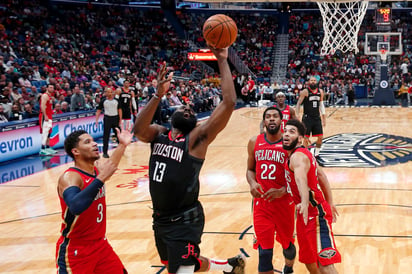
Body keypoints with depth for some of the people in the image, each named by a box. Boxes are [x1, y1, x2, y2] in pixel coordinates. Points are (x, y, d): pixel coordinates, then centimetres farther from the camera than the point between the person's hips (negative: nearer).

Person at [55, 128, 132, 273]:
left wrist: (122, 145, 32)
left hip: (101, 244, 8)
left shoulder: (99, 169, 2)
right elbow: (76, 207, -44)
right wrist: (100, 179, -41)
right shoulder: (70, 177, -23)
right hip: (75, 251, -8)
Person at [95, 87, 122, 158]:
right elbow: (98, 111, 1)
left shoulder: (116, 100, 4)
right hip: (107, 118, -2)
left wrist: (120, 119, 4)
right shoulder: (103, 101, -1)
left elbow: (119, 110, 10)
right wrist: (96, 120, -6)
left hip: (115, 118, 2)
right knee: (106, 136, -2)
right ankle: (105, 152, 4)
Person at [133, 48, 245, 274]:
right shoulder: (159, 134, 3)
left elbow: (229, 103, -20)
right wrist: (158, 95, -29)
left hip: (185, 221, -6)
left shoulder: (197, 138, -9)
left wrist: (222, 62, -19)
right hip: (160, 220, 7)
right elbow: (139, 130, -21)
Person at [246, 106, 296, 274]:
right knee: (264, 250, -3)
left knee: (287, 243, 18)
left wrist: (282, 191, -22)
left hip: (284, 201, -1)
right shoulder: (254, 142, 3)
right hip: (261, 202, 1)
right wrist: (252, 183, -8)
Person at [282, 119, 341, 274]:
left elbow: (300, 176, -42)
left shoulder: (298, 156, -20)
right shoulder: (303, 153, 12)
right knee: (308, 261, 20)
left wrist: (304, 202, -61)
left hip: (316, 213, -10)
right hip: (306, 214, 10)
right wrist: (329, 202, 30)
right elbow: (320, 175, 24)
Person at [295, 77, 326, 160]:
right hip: (307, 118, -5)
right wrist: (297, 115, -18)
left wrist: (324, 118, 13)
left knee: (320, 137, 4)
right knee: (306, 138, -3)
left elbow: (321, 104, 14)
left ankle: (316, 153, 22)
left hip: (317, 117, 5)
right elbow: (299, 104, -7)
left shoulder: (320, 91, 6)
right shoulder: (305, 92, -9)